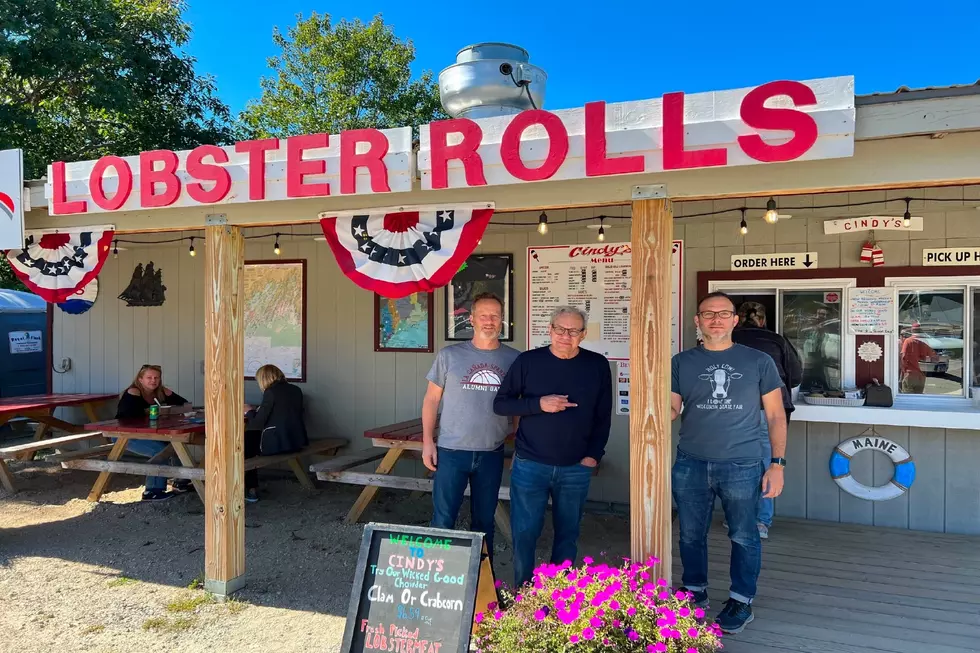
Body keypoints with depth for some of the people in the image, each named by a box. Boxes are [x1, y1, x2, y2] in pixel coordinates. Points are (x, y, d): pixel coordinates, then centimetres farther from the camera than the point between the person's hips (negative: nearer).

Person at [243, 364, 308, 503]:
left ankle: (252, 489, 24)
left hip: (276, 444, -7)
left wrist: (249, 411, 7)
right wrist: (258, 410, 25)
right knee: (253, 435, 28)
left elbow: (258, 423, -12)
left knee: (247, 440, 21)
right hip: (298, 441, 7)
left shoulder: (271, 392, -12)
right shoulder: (296, 390, 8)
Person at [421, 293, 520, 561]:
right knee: (443, 520, 3)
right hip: (451, 451, -1)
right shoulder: (449, 355, -2)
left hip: (492, 453, 2)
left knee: (484, 521, 15)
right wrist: (427, 441, -2)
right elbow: (431, 399, 3)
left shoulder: (514, 359, 1)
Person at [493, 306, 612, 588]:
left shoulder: (597, 365, 1)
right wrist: (539, 404, -15)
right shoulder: (528, 361, -4)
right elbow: (500, 404, -2)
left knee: (568, 535, 12)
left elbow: (603, 416, 8)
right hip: (530, 466, -1)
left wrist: (594, 454, -1)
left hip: (576, 469, 2)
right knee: (524, 534, 4)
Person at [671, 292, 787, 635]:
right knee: (691, 535, 13)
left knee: (744, 537, 8)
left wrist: (778, 463, -2)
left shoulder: (759, 361, 2)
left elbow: (776, 415, 4)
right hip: (690, 465, 2)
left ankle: (741, 601, 26)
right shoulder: (681, 362, 5)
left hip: (742, 466, -1)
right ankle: (694, 591, 32)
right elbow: (671, 410, 6)